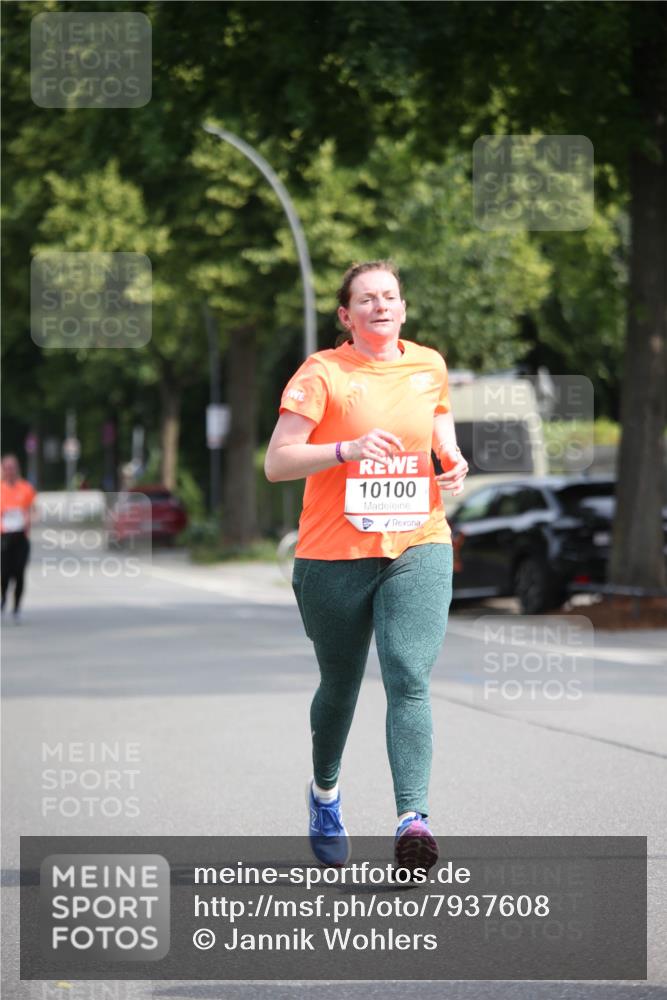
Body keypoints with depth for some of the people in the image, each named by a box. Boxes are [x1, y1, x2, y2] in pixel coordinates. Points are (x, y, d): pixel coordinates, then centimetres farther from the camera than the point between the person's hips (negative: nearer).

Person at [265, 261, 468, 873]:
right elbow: (277, 462, -11)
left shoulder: (430, 366, 9)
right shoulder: (322, 373, -5)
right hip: (334, 556, -2)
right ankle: (324, 792, 41)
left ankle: (413, 818, -26)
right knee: (340, 686, 12)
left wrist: (453, 466, 3)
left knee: (410, 681, -16)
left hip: (418, 551, 2)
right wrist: (349, 448, -24)